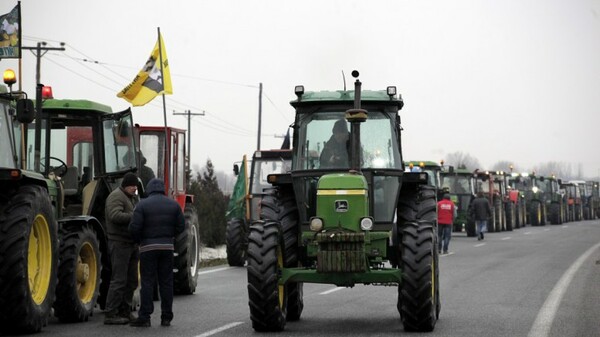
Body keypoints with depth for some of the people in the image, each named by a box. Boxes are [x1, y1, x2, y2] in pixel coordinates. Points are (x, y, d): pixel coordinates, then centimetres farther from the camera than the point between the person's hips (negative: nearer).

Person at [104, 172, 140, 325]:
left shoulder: (133, 198, 19)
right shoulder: (116, 196, -11)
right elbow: (115, 215, -26)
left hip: (131, 243, 9)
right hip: (119, 243, -9)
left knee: (131, 280, 11)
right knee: (119, 280, -11)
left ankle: (125, 312, 18)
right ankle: (111, 314, -8)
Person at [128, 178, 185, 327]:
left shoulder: (143, 205, -5)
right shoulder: (173, 204, 5)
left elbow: (134, 227, -11)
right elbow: (181, 226, 4)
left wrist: (138, 240, 7)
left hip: (148, 247, -3)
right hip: (167, 246, 3)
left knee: (147, 282, -1)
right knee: (166, 282, 7)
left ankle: (144, 317, -5)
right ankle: (166, 317, 8)